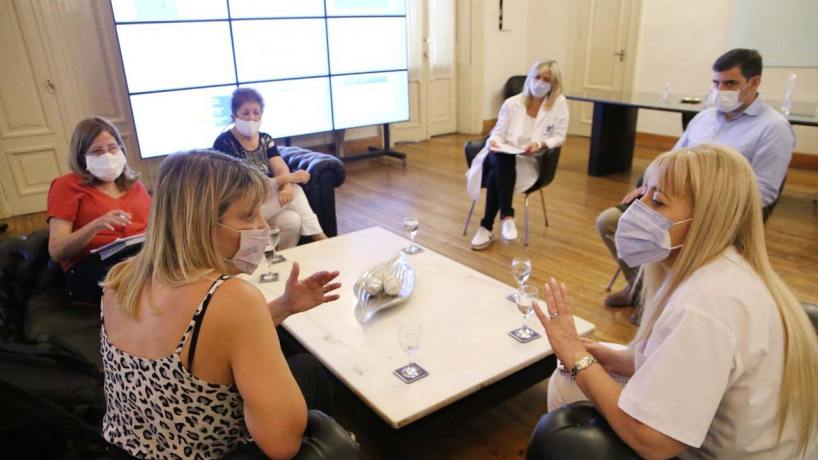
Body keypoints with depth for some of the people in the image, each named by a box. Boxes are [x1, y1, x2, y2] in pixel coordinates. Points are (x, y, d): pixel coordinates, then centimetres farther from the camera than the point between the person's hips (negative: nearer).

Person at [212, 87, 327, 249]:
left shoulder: (265, 139, 10)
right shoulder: (224, 143, -10)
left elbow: (281, 169, -4)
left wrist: (287, 186, -30)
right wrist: (288, 178, -21)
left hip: (269, 201, 6)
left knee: (293, 220, -26)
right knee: (296, 192, -23)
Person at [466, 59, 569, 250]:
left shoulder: (559, 103, 2)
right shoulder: (512, 103, 6)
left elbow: (559, 137, 2)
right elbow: (498, 133, 5)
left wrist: (540, 144, -17)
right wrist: (494, 142, -19)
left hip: (530, 162, -1)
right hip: (504, 158, 2)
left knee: (497, 174, -32)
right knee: (502, 161, -37)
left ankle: (486, 228, -23)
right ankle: (507, 216, -33)